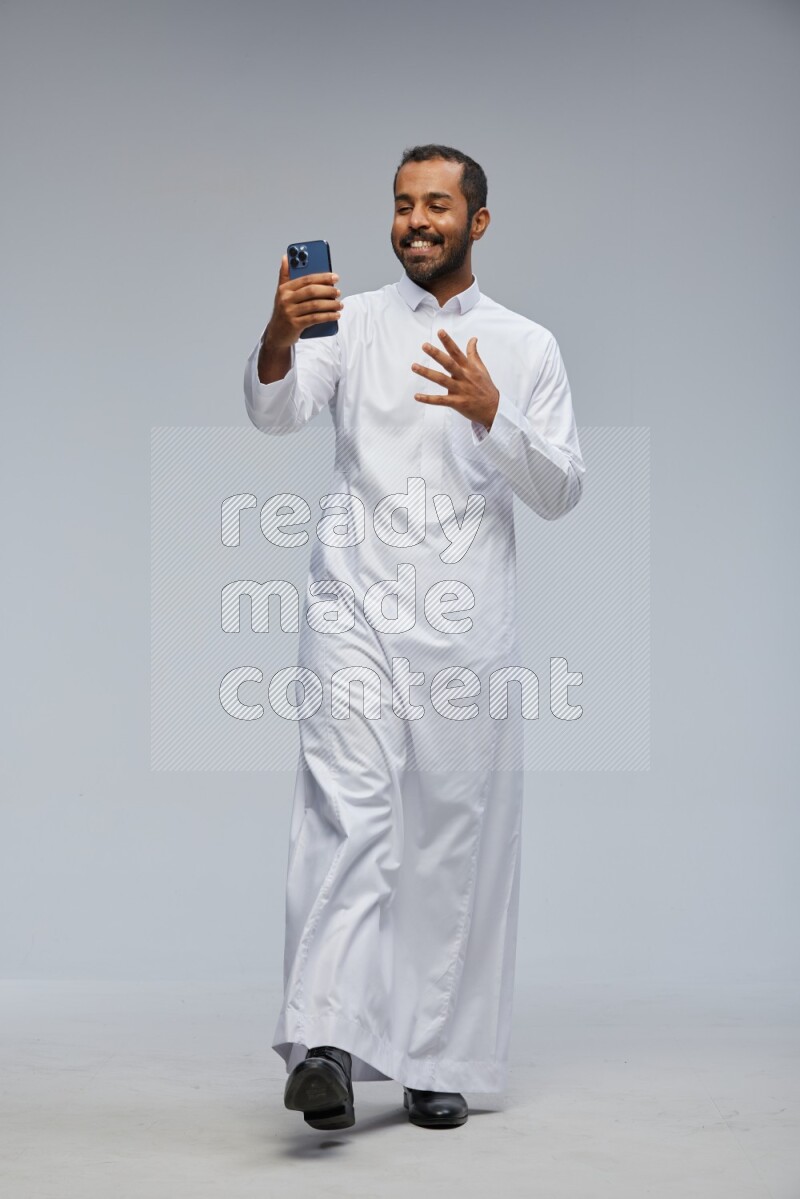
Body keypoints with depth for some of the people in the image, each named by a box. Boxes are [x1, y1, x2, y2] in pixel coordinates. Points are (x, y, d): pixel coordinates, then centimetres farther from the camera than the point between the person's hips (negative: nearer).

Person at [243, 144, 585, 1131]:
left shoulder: (527, 346, 11)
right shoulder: (352, 321, 9)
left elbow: (561, 491, 4)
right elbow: (275, 411, -8)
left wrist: (492, 414, -14)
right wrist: (279, 338, -30)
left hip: (467, 620, 2)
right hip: (356, 605, -1)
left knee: (457, 833, 4)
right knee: (347, 809, -16)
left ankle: (437, 1062, 13)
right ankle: (325, 1046, -24)